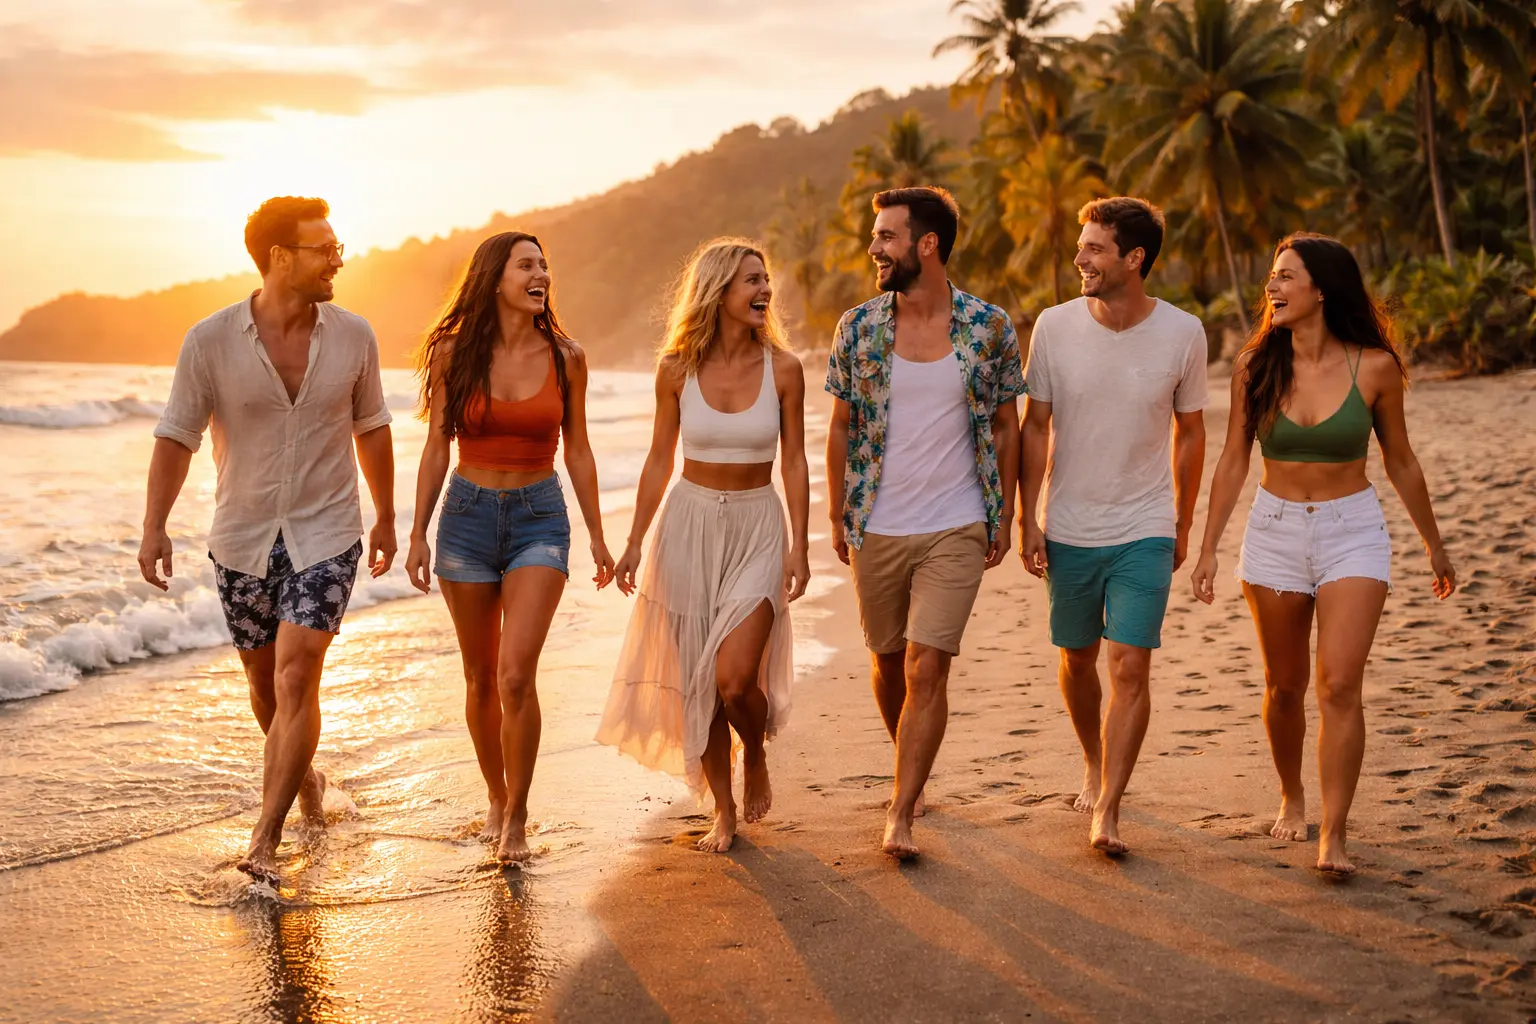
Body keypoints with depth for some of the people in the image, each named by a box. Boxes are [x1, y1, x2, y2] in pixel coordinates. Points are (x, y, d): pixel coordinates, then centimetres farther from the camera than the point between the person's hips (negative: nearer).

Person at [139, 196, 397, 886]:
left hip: (325, 534, -1)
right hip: (243, 537, 1)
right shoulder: (211, 341, -9)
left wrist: (386, 517, 17)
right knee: (265, 683, 15)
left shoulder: (353, 337, -4)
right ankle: (302, 772, 45)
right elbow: (176, 436, -7)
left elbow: (370, 428, 10)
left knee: (295, 679, -14)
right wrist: (154, 528, -16)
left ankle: (264, 842, -10)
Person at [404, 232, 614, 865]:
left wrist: (597, 535, 9)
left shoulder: (565, 358, 0)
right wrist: (417, 534, 0)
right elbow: (436, 448, 3)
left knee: (516, 675, -15)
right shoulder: (455, 353, -1)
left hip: (539, 517, -1)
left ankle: (518, 819, -2)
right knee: (481, 677, 10)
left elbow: (577, 450, 8)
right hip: (468, 513, 1)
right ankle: (496, 799, 30)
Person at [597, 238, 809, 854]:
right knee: (698, 680, 5)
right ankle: (724, 811, 20)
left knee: (735, 678, -14)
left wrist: (799, 548, -4)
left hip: (757, 529, -1)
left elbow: (794, 462, 1)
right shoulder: (677, 369, -3)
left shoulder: (782, 369, -4)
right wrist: (634, 542, 3)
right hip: (689, 525, 1)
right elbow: (659, 461, 5)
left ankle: (756, 758, 20)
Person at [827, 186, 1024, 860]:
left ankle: (900, 816, -2)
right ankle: (912, 768, 41)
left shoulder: (990, 328, -5)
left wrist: (1003, 519, 3)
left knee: (927, 668, -9)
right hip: (876, 529, 3)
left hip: (956, 530, -2)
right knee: (887, 661, 15)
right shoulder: (858, 326, -1)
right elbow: (840, 427, 7)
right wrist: (836, 516, 6)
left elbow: (1004, 427, 3)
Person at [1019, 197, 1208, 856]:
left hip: (1145, 533, -1)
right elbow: (1035, 426, 1)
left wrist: (1183, 525, 10)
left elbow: (1189, 432, 5)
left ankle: (1107, 811, -5)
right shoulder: (1055, 326, -7)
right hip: (1069, 530, 2)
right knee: (1077, 660, 14)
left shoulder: (1182, 334, -8)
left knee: (1130, 666, -10)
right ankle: (1094, 763, 40)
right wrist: (1027, 519, -1)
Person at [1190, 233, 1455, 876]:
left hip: (1352, 533, -2)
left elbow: (1400, 463, 5)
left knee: (1340, 684, -13)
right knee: (1284, 684, 12)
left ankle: (1333, 836, -10)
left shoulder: (1374, 367, -7)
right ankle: (1291, 798, 35)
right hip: (1274, 532, 2)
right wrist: (1208, 548, 0)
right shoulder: (1255, 366, -3)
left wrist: (1435, 546, 13)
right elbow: (1233, 461, 4)